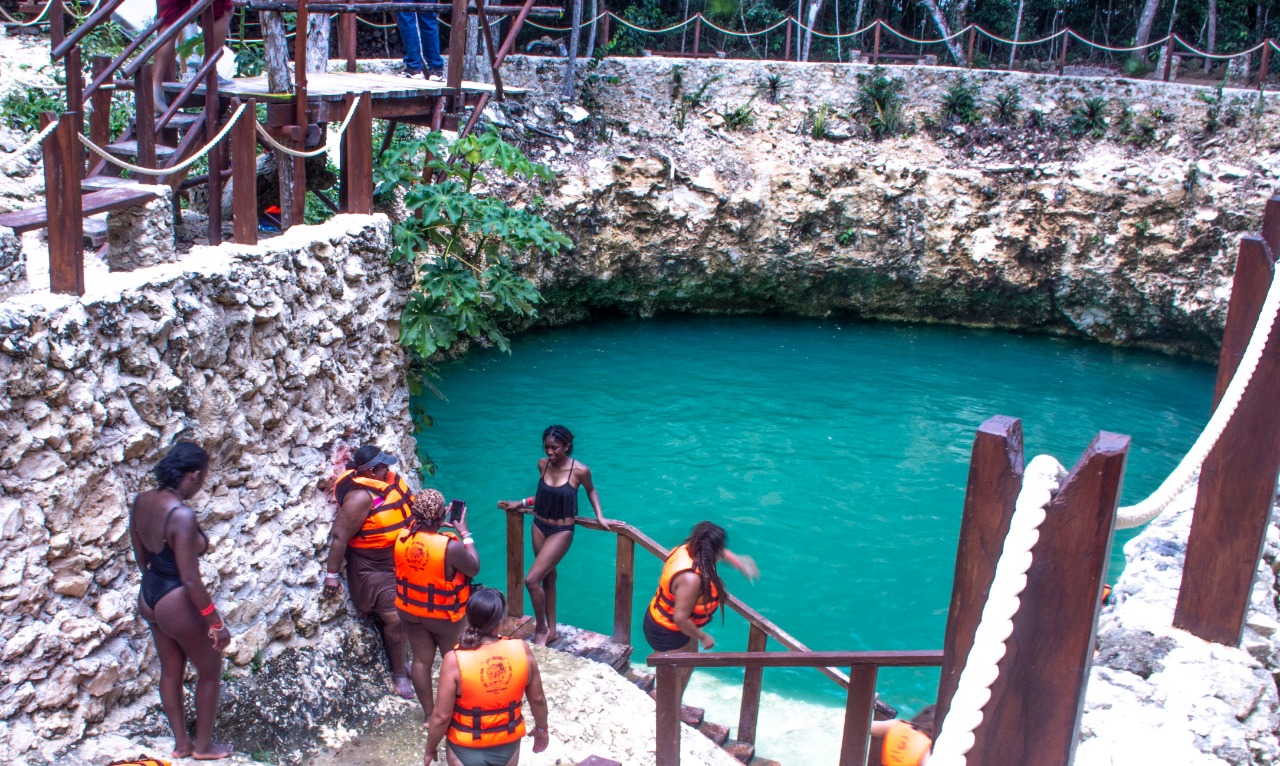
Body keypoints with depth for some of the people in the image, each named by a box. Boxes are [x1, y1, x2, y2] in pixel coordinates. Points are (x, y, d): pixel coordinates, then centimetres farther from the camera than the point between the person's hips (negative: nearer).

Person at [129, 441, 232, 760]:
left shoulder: (141, 501, -6)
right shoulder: (182, 515, -30)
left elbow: (140, 556, 8)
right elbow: (190, 579, -27)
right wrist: (217, 623, -17)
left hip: (149, 597, 8)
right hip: (178, 604, -8)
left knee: (170, 672, 25)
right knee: (210, 672, 16)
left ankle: (181, 743, 41)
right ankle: (204, 745, 32)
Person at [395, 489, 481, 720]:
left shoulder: (403, 538, -17)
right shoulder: (450, 546, -32)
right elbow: (474, 568, -15)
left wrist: (439, 523, 7)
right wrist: (465, 533, -9)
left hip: (409, 610, 4)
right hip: (443, 616, -4)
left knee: (421, 659, 19)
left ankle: (428, 713, 33)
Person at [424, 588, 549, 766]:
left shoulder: (454, 660, -23)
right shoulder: (522, 650, -16)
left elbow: (442, 716, -17)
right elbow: (538, 699, -3)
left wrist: (430, 750, 0)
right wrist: (541, 729, 15)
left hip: (467, 751, -2)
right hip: (508, 747, 2)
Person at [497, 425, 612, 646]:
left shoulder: (580, 470, -19)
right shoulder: (542, 464, -5)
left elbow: (591, 490, 2)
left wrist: (599, 516, -6)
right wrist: (520, 503, 9)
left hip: (561, 531, -5)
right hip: (540, 526, 5)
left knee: (531, 580, -11)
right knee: (548, 577, 16)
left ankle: (541, 628, 11)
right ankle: (551, 630, 30)